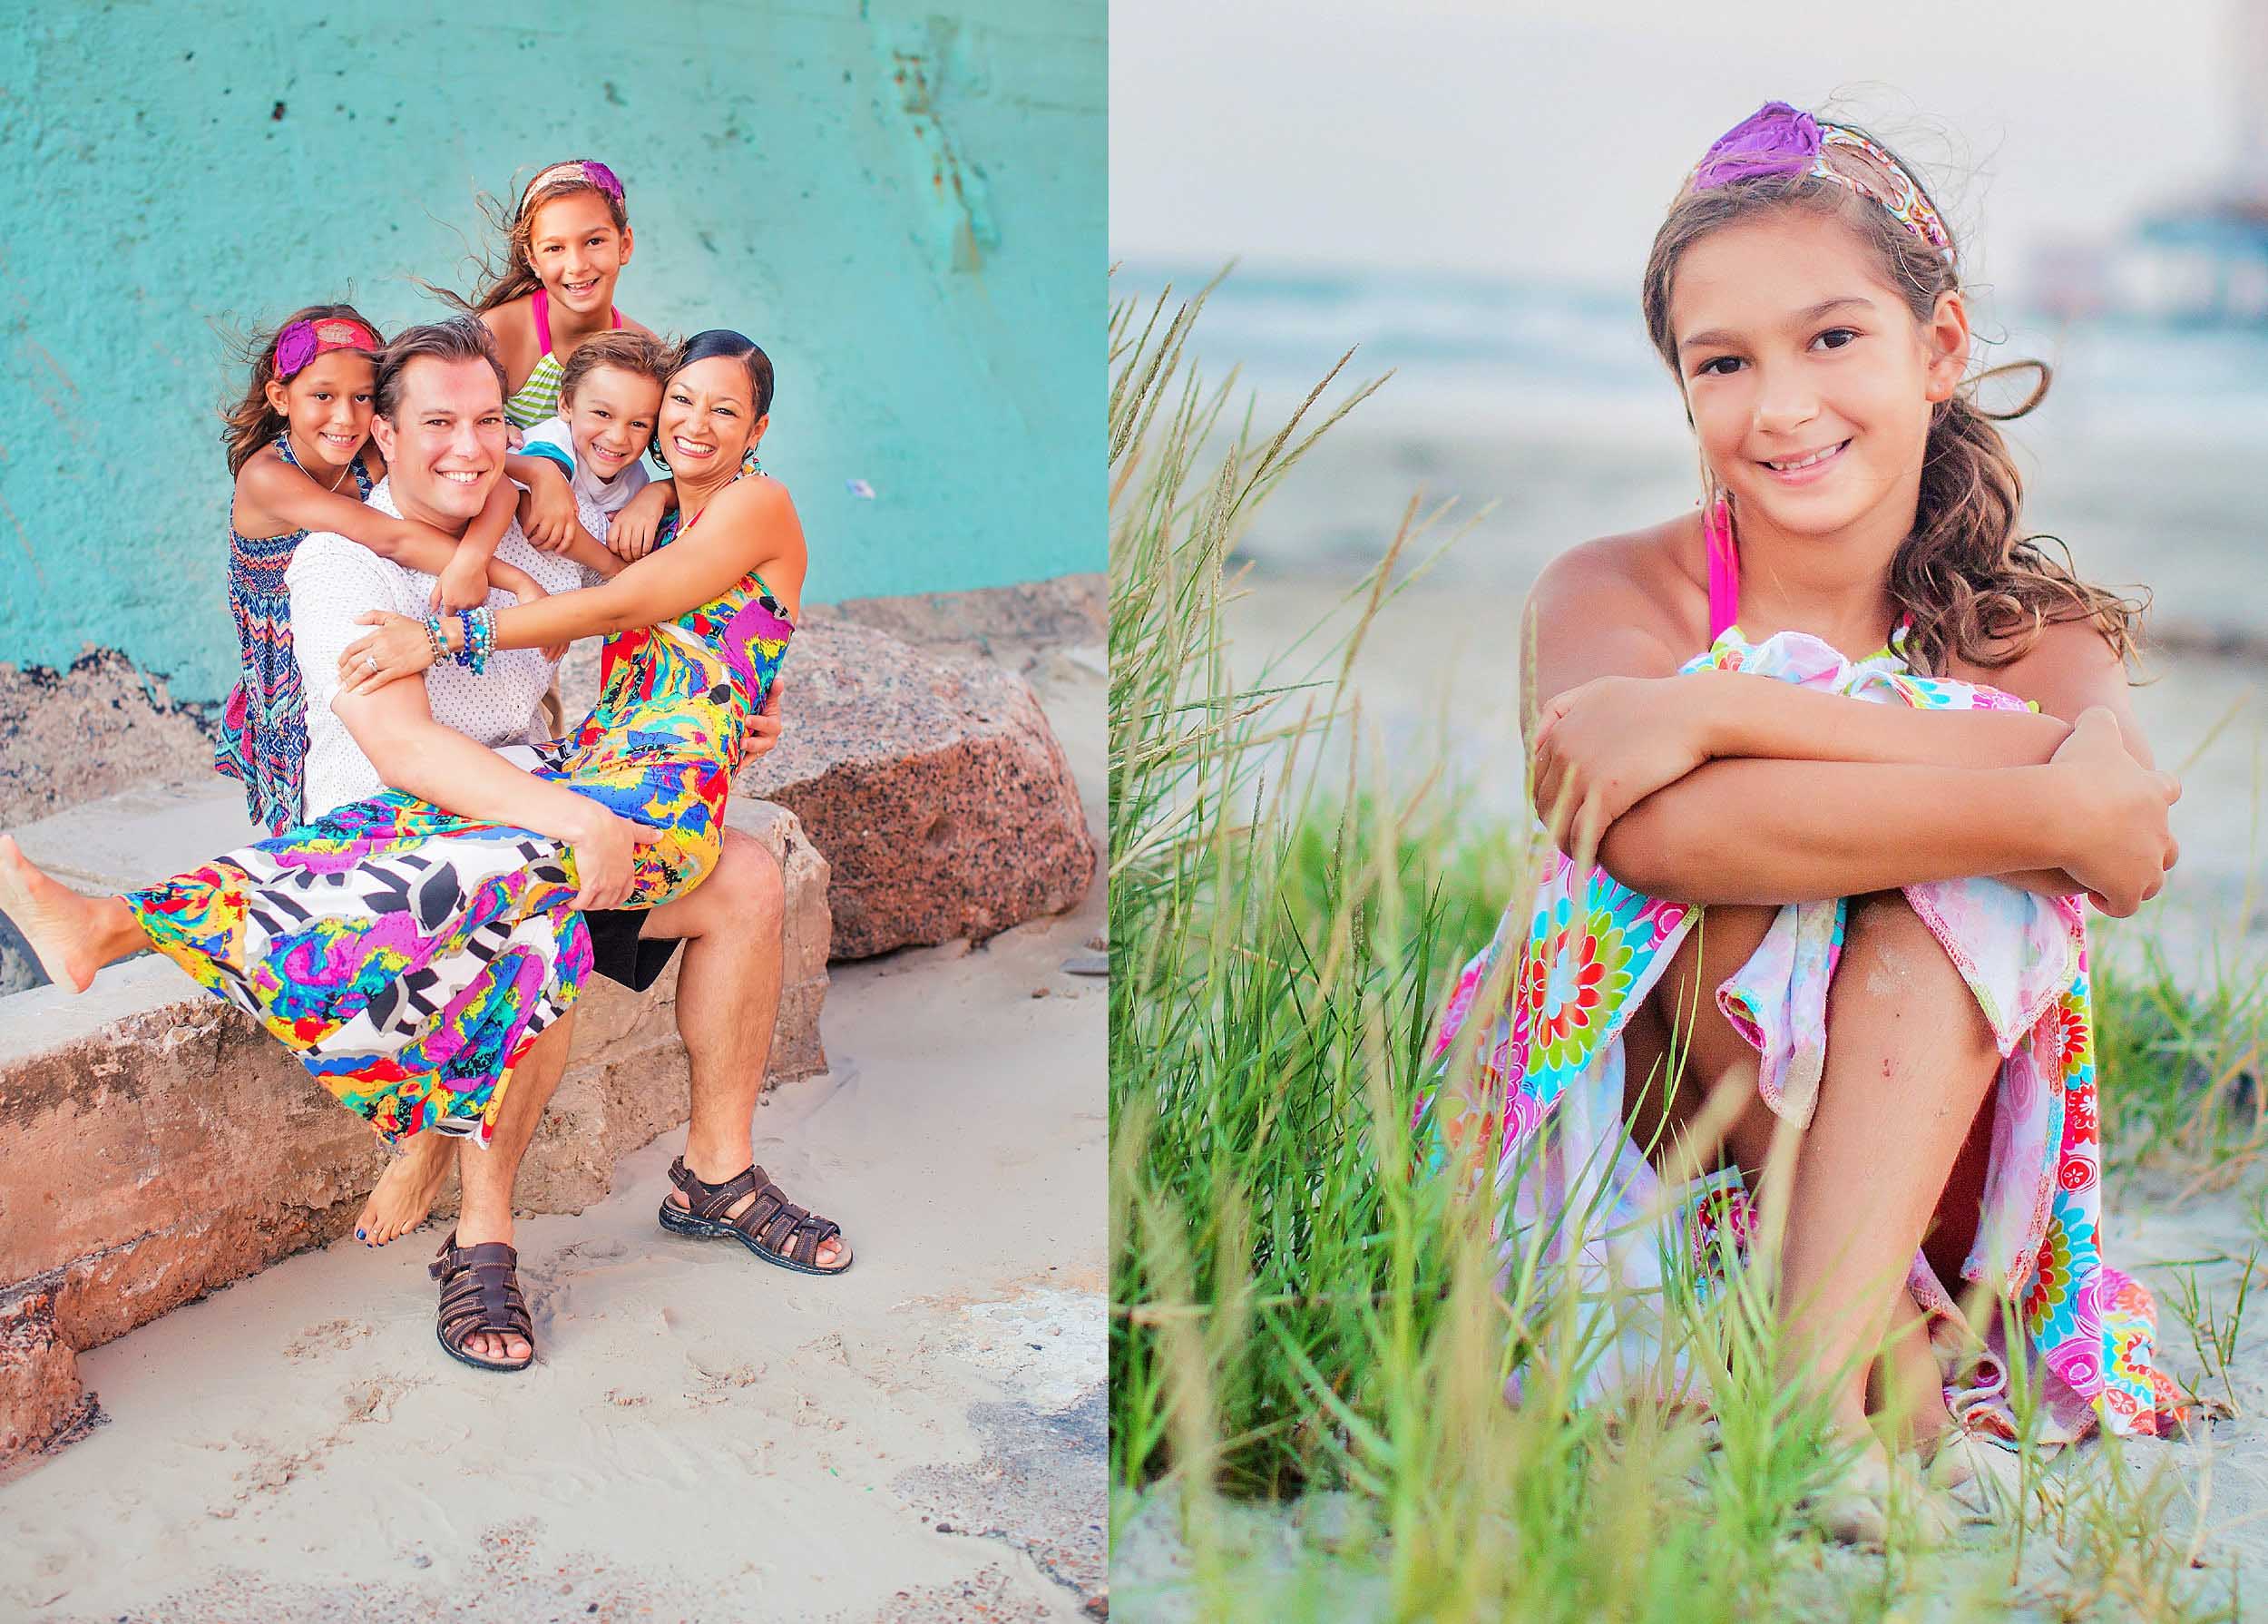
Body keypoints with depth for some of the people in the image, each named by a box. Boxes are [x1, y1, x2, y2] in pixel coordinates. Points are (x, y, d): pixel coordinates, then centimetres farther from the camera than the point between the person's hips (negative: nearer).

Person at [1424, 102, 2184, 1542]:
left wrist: (1714, 711, -31)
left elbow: (2132, 844, -25)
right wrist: (2053, 808, -32)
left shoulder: (2036, 631, 0)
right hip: (1636, 1143, -2)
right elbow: (1646, 828, -31)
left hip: (1932, 1146, 2)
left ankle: (1822, 1370, -31)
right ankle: (1901, 1361, -21)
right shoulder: (1613, 594, -7)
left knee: (1962, 883, -25)